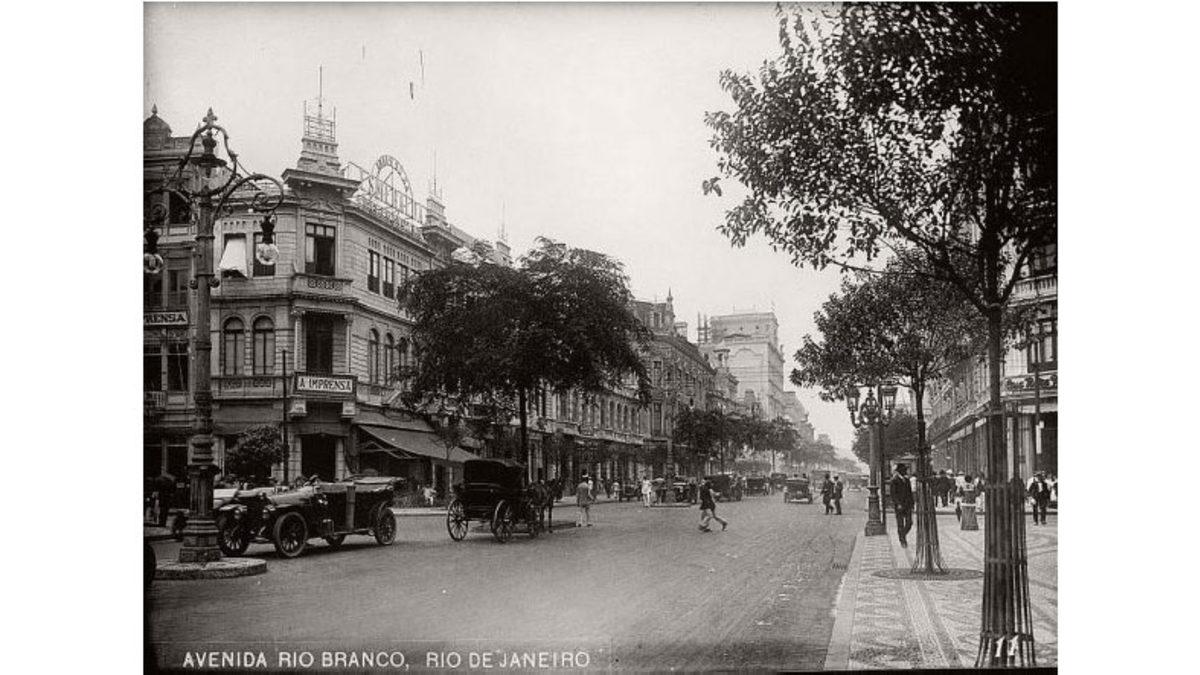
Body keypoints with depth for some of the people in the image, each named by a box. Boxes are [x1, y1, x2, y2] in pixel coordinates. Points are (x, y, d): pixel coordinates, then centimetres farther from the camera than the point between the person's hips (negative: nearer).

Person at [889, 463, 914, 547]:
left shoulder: (906, 480, 13)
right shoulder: (894, 481, -6)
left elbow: (910, 493, 17)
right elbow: (893, 494, -11)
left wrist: (912, 504, 13)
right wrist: (898, 504, -19)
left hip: (907, 504, 5)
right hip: (899, 505, -5)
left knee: (909, 522, -3)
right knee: (900, 524, 0)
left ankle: (903, 535, 21)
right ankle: (902, 540, 11)